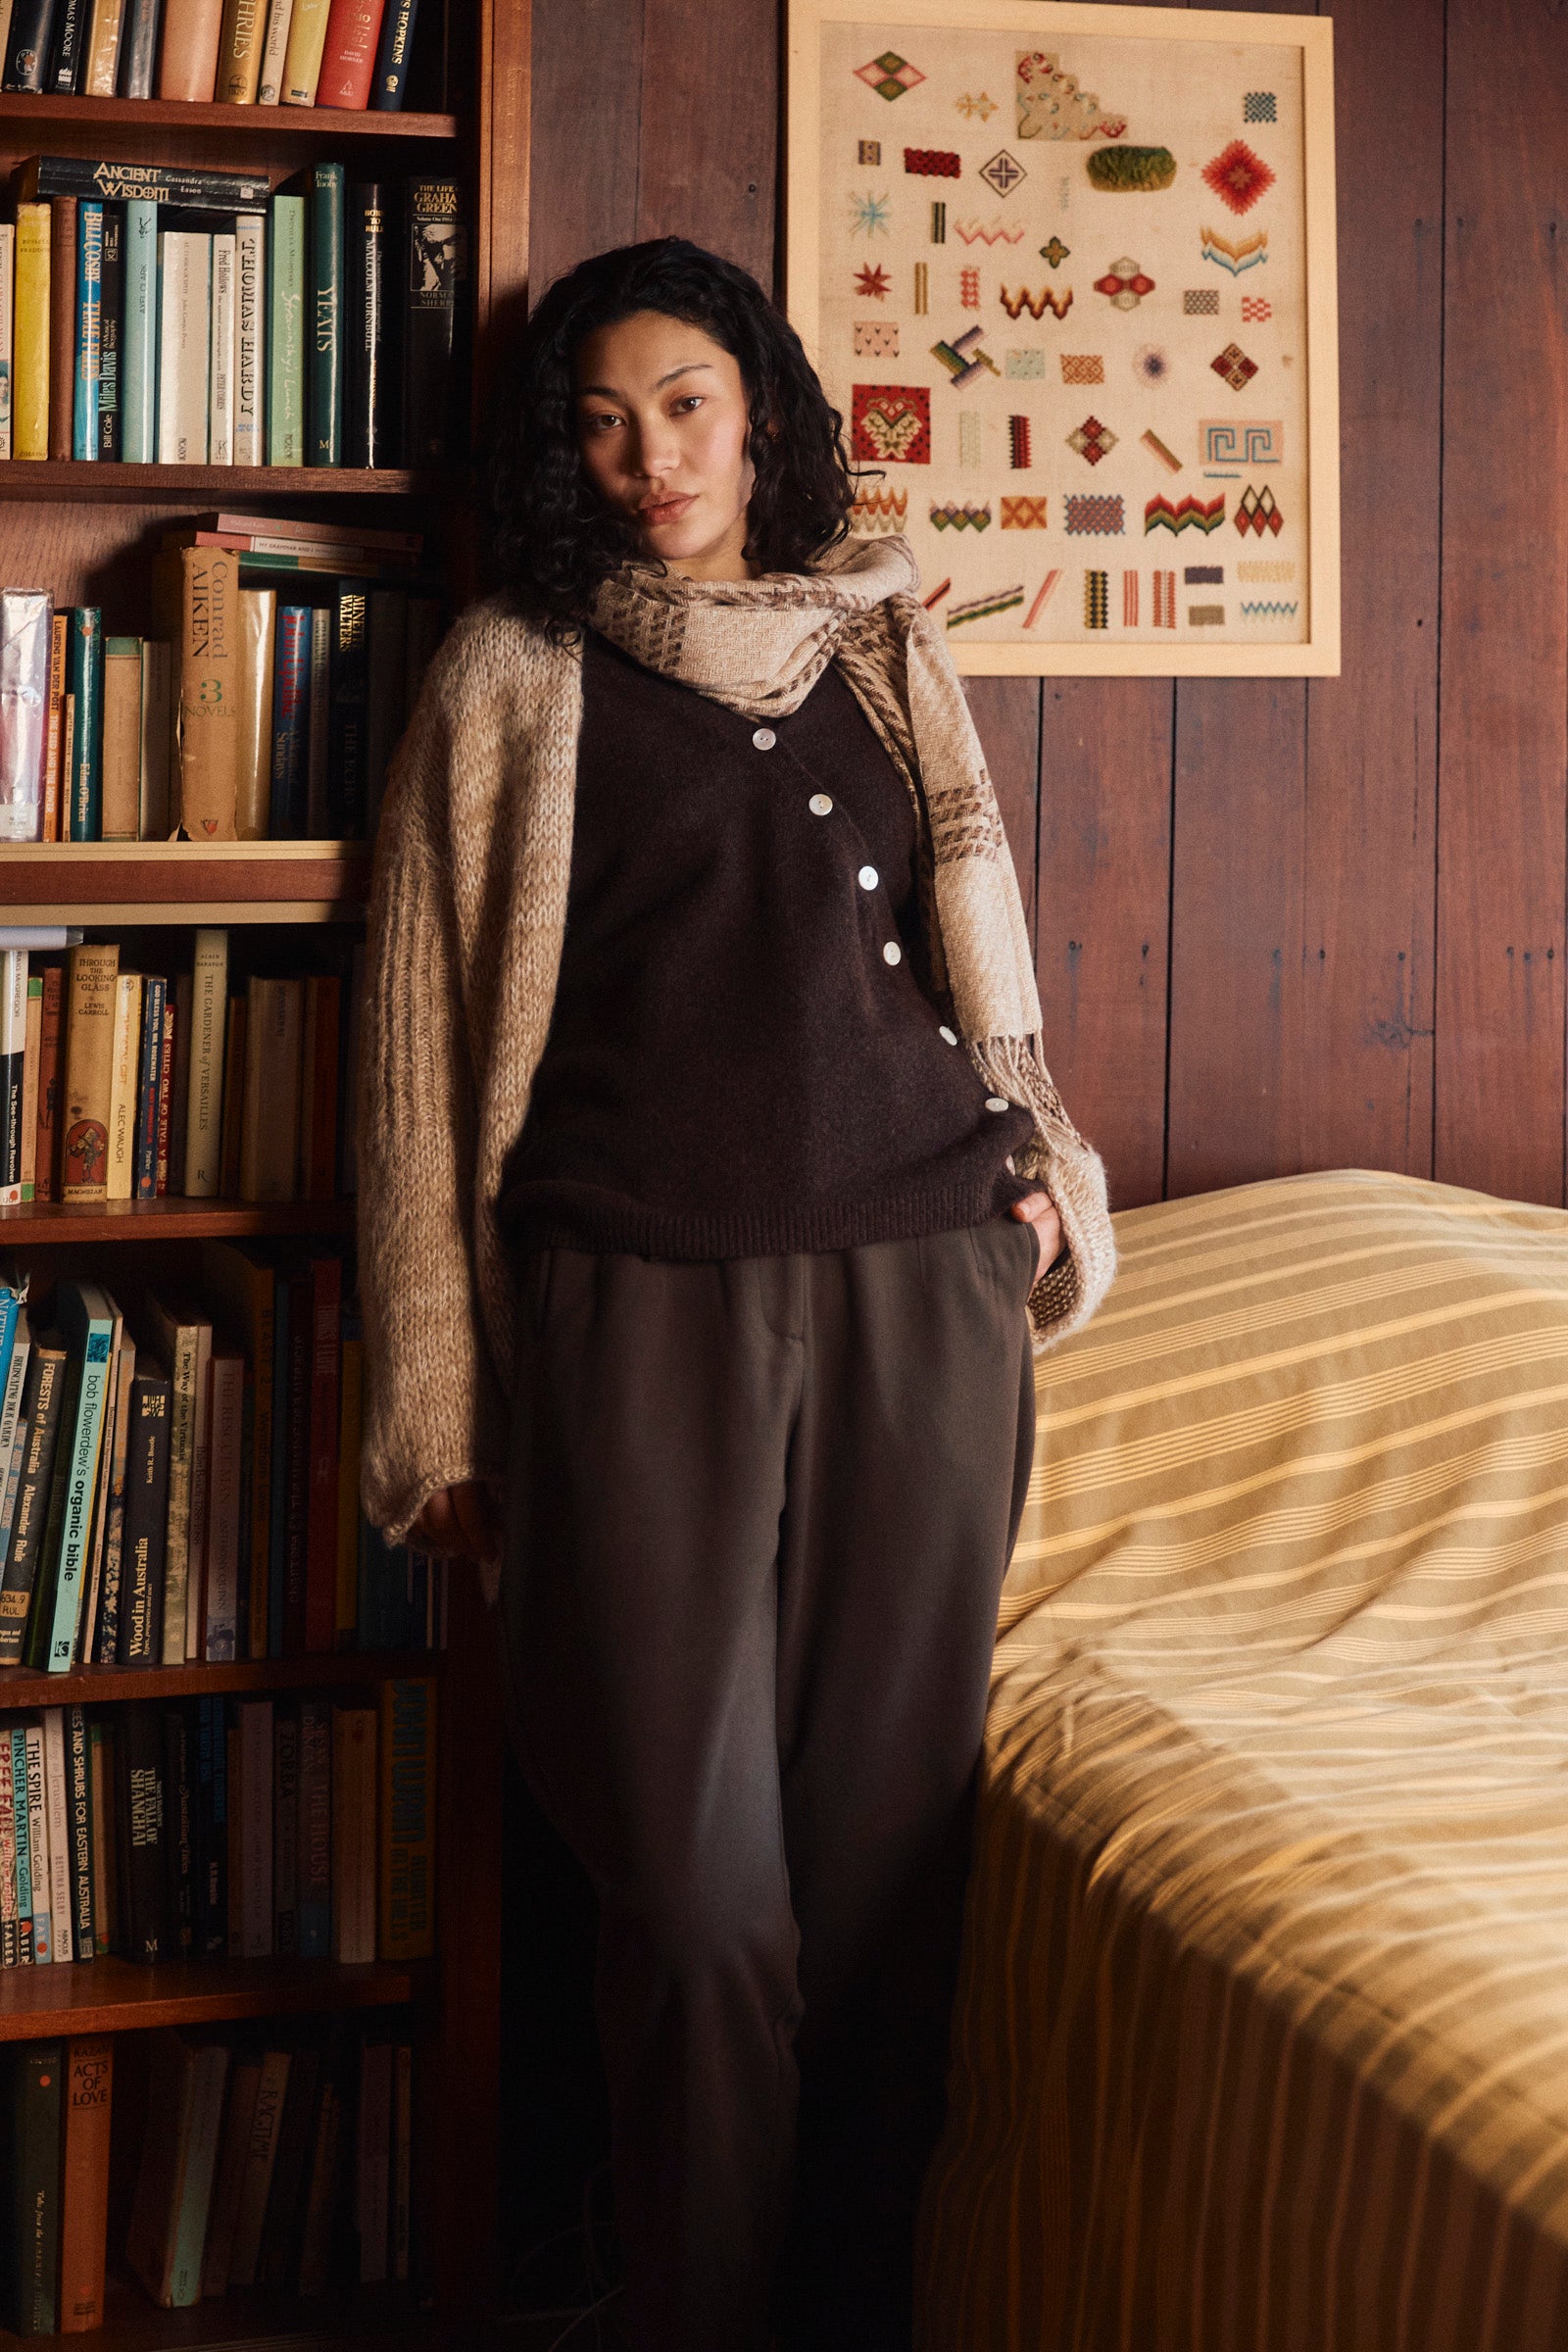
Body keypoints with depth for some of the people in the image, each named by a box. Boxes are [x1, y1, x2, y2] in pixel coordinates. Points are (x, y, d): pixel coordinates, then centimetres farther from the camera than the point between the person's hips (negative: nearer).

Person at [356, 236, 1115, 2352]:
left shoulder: (883, 646, 16)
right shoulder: (512, 678, 8)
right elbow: (426, 1046, 5)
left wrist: (1033, 1168, 14)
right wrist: (439, 1413, 1)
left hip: (920, 1297, 2)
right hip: (644, 1308, -2)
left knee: (891, 1850, 3)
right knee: (700, 1881, -3)